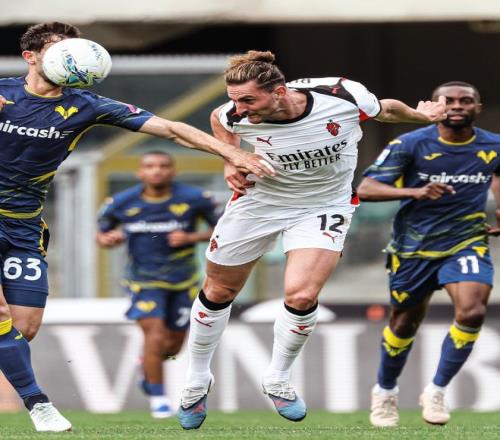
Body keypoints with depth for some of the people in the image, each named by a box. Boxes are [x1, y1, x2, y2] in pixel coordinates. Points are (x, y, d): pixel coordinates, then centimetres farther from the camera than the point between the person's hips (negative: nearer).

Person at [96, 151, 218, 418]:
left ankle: (148, 365, 47)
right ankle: (158, 396, -1)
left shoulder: (194, 199, -15)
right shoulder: (121, 203, -11)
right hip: (144, 283, -1)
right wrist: (108, 239, -20)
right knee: (155, 336, -19)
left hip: (183, 284, 2)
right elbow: (101, 235, 4)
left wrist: (191, 238, -21)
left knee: (173, 346, 11)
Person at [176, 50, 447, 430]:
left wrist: (421, 116, 8)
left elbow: (385, 110, -6)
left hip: (324, 206, -1)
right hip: (259, 200, 2)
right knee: (218, 292, 10)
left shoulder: (344, 96, -31)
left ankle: (278, 379, 8)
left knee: (301, 295, -20)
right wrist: (232, 162, -6)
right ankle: (198, 379, 35)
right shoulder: (237, 115, -25)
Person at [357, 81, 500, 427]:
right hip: (414, 248, -1)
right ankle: (385, 392, 38)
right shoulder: (410, 145, -13)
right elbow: (366, 189, -20)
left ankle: (437, 392, -4)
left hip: (467, 243, 1)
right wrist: (416, 192, -34)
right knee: (404, 323, 11)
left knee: (472, 312, -22)